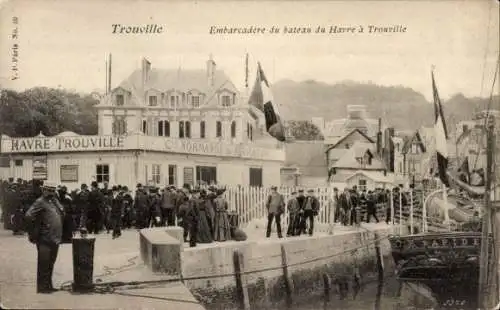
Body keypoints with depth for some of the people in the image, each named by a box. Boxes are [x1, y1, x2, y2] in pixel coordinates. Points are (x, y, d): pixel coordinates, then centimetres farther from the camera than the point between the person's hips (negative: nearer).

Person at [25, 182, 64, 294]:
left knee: (50, 263, 16)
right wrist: (33, 232, -15)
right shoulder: (40, 202, -10)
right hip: (45, 239, -8)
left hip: (55, 238, 8)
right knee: (43, 264, -3)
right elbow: (29, 216, -19)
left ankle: (48, 285, 25)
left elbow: (62, 214, 27)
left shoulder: (55, 201, 14)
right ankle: (42, 287, 4)